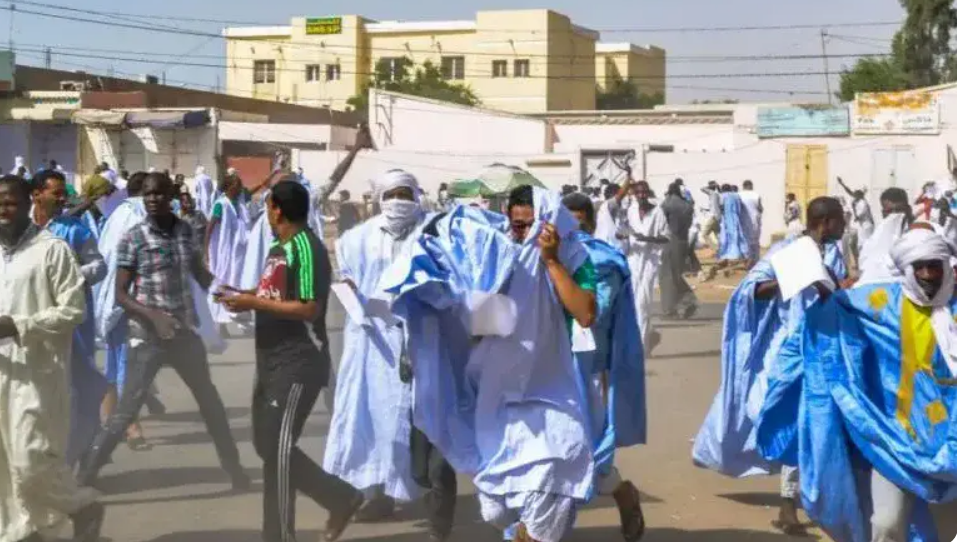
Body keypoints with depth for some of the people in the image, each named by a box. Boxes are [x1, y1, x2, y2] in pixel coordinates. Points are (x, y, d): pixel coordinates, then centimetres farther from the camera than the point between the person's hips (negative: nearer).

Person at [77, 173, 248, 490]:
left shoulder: (185, 231, 3)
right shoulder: (132, 239, -10)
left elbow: (200, 274, 18)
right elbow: (121, 294, -11)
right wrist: (153, 315, -25)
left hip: (185, 332, 5)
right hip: (148, 336, -5)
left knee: (209, 400, 16)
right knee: (127, 407, -6)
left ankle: (233, 467, 32)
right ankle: (86, 475, 3)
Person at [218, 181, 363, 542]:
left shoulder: (306, 249, -16)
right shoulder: (278, 249, 13)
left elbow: (308, 309, -23)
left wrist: (253, 303, -21)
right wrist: (242, 295, 6)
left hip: (298, 363, -10)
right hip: (273, 361, 10)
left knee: (277, 448, -7)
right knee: (268, 445, 13)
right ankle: (341, 498, 21)